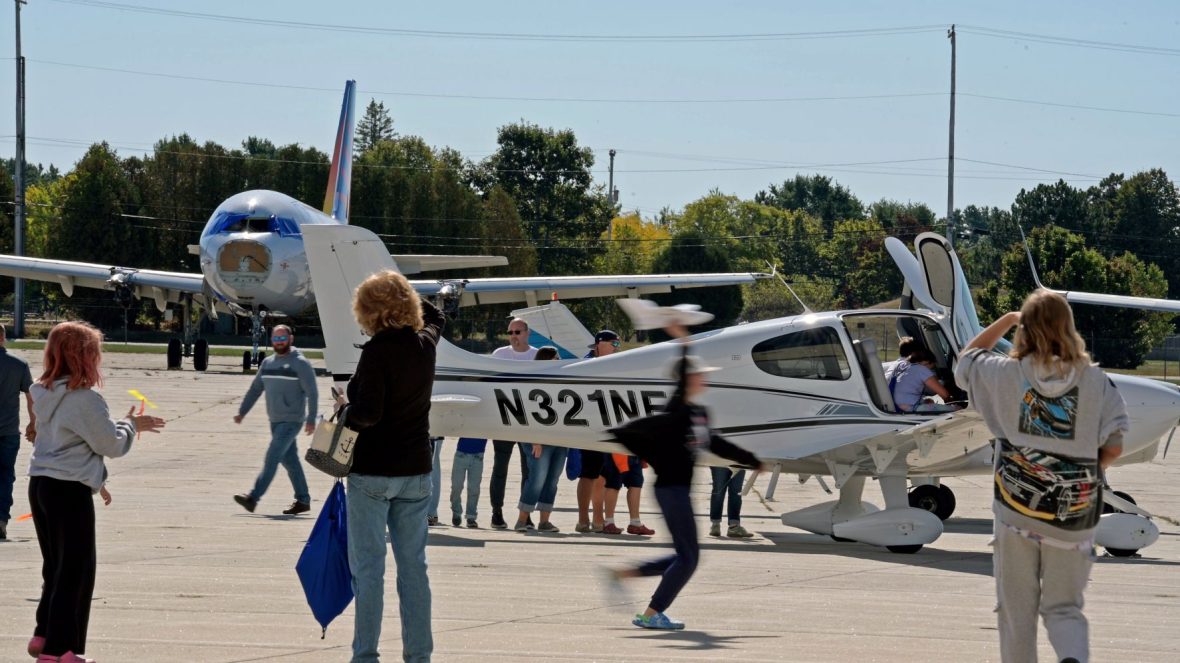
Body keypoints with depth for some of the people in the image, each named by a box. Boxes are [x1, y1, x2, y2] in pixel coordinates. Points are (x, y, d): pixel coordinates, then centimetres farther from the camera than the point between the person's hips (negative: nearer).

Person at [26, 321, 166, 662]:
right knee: (77, 570, 0)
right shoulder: (85, 399, -17)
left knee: (55, 566, 19)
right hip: (70, 491, -8)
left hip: (40, 486, 8)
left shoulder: (45, 393, 9)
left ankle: (45, 635, 22)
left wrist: (127, 426, 20)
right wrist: (130, 425, 9)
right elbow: (111, 445, -10)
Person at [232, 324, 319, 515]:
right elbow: (255, 389, 18)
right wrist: (242, 412, 13)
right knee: (289, 460, 11)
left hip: (291, 421, -7)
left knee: (272, 458, -14)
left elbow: (312, 394, -10)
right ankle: (303, 500, 19)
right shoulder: (267, 363, 11)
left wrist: (311, 420, -16)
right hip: (275, 420, 7)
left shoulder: (300, 363, -8)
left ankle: (253, 498, -19)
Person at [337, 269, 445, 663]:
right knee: (413, 564, 10)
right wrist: (404, 294, 31)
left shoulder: (377, 351, -17)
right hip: (415, 470, 6)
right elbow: (435, 318, 29)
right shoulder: (425, 344, 4)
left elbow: (369, 412, -24)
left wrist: (345, 408, -5)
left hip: (373, 471, -6)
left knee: (367, 567, -1)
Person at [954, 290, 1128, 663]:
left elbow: (967, 359, 18)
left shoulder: (1006, 374, -3)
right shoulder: (1095, 381, -3)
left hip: (1016, 511, -1)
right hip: (1073, 518, 1)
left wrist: (1007, 320, 23)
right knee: (1064, 607, 8)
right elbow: (1114, 446, -3)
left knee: (1016, 609, 13)